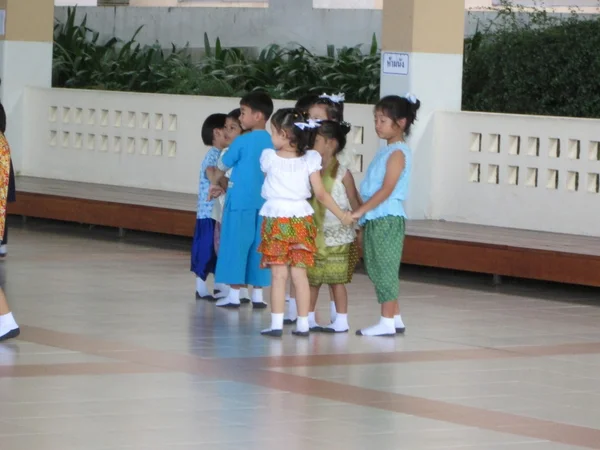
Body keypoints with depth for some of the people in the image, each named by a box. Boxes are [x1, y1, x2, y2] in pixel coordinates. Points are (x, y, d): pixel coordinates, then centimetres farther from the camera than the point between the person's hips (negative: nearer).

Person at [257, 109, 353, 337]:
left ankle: (277, 323, -3)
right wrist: (342, 215, 4)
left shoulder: (269, 158, -5)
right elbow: (320, 194, -4)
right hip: (301, 219, 2)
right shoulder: (310, 160, -4)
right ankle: (302, 323, 8)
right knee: (300, 273, 6)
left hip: (276, 220, -2)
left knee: (279, 274, 0)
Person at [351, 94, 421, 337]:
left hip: (387, 219, -9)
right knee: (378, 270, 12)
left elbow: (386, 190, -19)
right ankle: (395, 318, 19)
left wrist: (360, 210, -20)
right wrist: (362, 211, 11)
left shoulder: (398, 153, -12)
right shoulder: (386, 151, 16)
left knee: (384, 269, -6)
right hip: (375, 218, 9)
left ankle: (387, 322, -3)